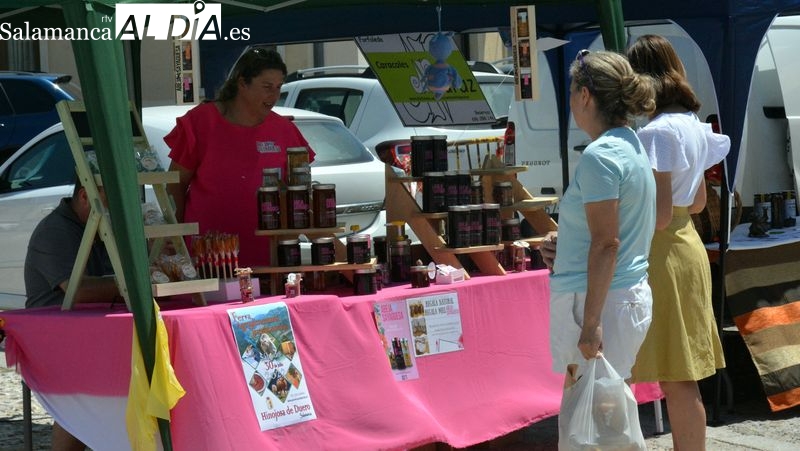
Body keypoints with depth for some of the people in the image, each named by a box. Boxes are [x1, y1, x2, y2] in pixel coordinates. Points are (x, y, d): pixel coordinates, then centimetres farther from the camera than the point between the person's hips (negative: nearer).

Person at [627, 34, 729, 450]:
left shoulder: (657, 132, -18)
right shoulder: (692, 127, 10)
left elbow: (659, 216, -21)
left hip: (661, 256, -9)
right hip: (687, 247, 9)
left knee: (674, 378, -3)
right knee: (681, 377, 14)